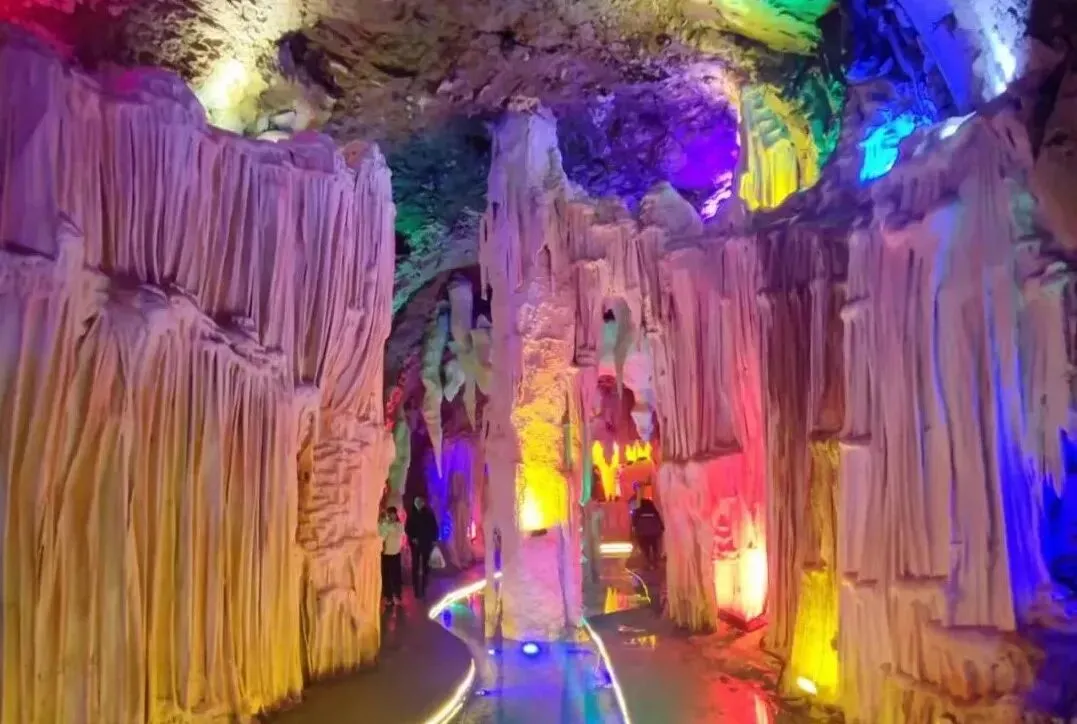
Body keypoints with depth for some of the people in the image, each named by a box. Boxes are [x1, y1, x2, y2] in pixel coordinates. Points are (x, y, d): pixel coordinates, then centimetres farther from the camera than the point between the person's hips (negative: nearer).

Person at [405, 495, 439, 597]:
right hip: (415, 543, 0)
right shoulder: (411, 514, -1)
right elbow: (407, 528, 1)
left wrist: (434, 540, -3)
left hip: (427, 543, 1)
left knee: (425, 565, 4)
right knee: (415, 565, -1)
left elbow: (434, 527, 1)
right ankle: (416, 588, 3)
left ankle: (423, 588, 12)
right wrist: (412, 538, -11)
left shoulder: (429, 513, -1)